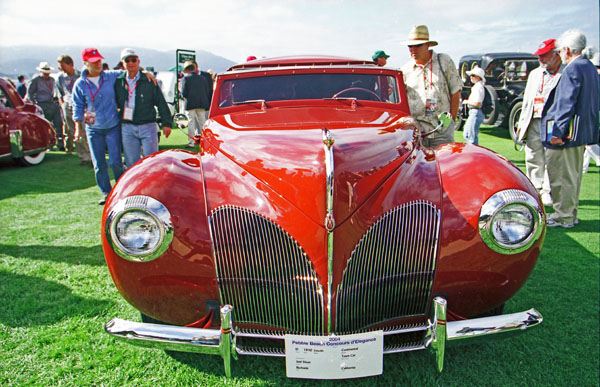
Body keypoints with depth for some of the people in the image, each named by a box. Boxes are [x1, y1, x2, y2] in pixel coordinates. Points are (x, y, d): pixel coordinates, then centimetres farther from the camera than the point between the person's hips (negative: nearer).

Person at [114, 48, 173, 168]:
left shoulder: (148, 80, -1)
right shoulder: (118, 82, 7)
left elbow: (161, 103, 0)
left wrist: (167, 123, -4)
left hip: (147, 126, -3)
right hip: (127, 128, 3)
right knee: (131, 162, 8)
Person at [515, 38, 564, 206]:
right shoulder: (534, 74, 19)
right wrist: (522, 122, 16)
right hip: (534, 123, 6)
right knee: (533, 159, 9)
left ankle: (548, 192, 9)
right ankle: (535, 190, 20)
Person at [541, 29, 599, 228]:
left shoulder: (572, 70, -16)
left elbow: (566, 104, -21)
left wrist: (558, 132, -21)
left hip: (568, 133, -10)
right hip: (584, 131, 10)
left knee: (562, 176, -2)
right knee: (574, 174, 16)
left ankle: (563, 217, 6)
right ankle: (570, 214, 26)